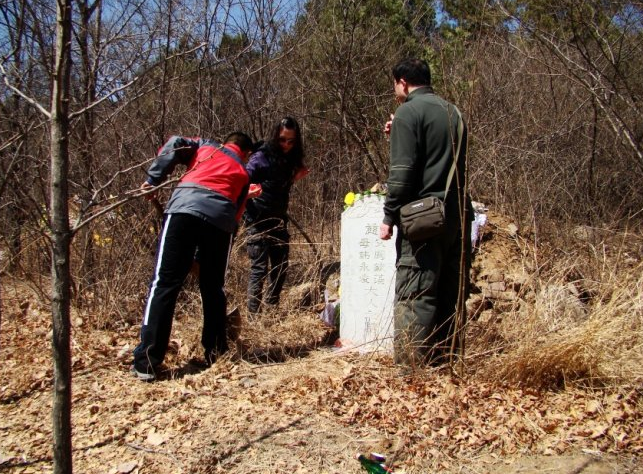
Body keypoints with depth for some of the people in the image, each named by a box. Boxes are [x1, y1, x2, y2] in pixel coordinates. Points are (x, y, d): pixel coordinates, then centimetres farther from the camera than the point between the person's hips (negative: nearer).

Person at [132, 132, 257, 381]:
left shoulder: (205, 146, 30)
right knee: (213, 288, 18)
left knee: (165, 284, -3)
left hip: (184, 209, -1)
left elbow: (174, 145, 13)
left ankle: (146, 361, -7)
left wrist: (154, 179, 17)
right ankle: (215, 352, 23)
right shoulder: (243, 173, 30)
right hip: (221, 220, 2)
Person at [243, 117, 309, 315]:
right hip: (258, 222, -7)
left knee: (281, 266, 9)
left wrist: (293, 179, 3)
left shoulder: (290, 160, 9)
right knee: (259, 268, -8)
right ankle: (253, 313, -2)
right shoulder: (261, 157, -10)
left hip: (279, 221, 7)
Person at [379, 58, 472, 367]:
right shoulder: (452, 112, 19)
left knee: (414, 295, -7)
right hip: (457, 214, 8)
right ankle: (445, 362, 18)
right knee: (451, 293, 11)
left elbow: (403, 170, -14)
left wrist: (389, 216, -8)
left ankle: (411, 367, -6)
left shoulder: (408, 112, -5)